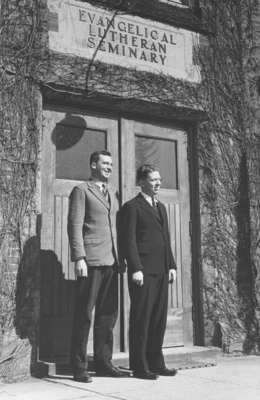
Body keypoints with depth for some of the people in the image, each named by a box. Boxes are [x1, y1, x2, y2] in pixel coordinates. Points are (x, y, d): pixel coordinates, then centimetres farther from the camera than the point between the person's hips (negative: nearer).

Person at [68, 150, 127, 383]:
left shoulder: (113, 194, 21)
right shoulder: (81, 191, 1)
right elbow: (75, 226, -7)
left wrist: (122, 257, 12)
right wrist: (79, 258, -15)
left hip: (110, 261, 7)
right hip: (90, 261, -6)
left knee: (108, 314, 9)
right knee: (84, 315, -2)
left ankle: (103, 362, 18)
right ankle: (79, 367, 5)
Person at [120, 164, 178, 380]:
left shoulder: (161, 207, 21)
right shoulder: (132, 207, -3)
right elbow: (128, 240, -10)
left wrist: (171, 265, 13)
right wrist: (136, 269, -16)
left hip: (161, 271, 8)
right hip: (143, 271, -7)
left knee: (159, 318, 10)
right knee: (141, 319, -2)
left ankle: (156, 363, 20)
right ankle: (139, 366, 6)